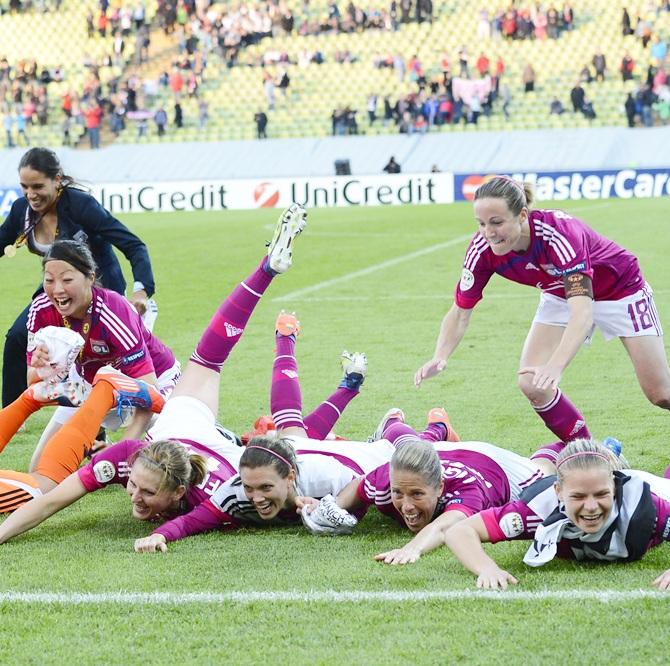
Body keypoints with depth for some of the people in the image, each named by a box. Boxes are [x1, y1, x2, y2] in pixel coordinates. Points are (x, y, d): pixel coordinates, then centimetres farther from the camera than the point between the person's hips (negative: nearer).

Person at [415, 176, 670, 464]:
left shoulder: (558, 232, -41)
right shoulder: (483, 248, -25)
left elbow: (582, 311, -49)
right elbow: (460, 311, -15)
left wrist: (555, 366, -64)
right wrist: (440, 357, -34)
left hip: (620, 289, -4)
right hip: (560, 296, 4)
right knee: (532, 384, -13)